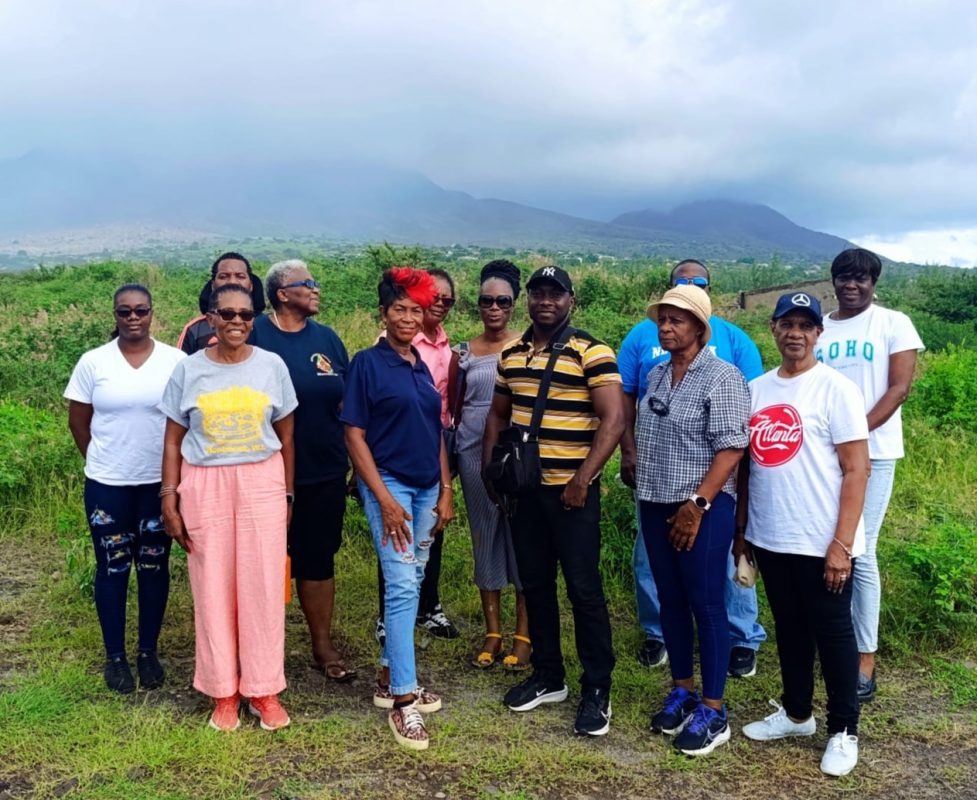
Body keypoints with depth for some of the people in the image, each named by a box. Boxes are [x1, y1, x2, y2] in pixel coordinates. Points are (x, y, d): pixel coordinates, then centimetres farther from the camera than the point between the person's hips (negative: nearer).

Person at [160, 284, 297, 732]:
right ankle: (223, 691, 19)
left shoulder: (272, 366, 2)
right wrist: (169, 500, 0)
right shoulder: (188, 370, 1)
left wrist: (288, 494, 6)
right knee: (213, 587, 5)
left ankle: (264, 690, 16)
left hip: (262, 483, 0)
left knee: (262, 585, 2)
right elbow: (173, 441, 5)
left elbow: (285, 436, 7)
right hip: (205, 486, 0)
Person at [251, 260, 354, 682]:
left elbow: (349, 402, 12)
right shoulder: (255, 334, -6)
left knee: (317, 558, 13)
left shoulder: (327, 338, 8)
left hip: (324, 471, 4)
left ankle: (323, 644, 26)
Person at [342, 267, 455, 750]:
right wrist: (384, 499, -15)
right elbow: (354, 435, -10)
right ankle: (403, 700, -4)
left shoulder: (422, 366, 12)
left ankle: (390, 678, 25)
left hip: (427, 488, 7)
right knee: (401, 586, -11)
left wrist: (446, 491, 10)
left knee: (412, 584, 12)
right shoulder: (368, 363, -6)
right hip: (388, 484, -7)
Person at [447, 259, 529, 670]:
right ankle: (492, 632, 20)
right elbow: (453, 408, 13)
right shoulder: (463, 353, 7)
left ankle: (523, 634, 13)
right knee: (485, 537, 9)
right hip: (475, 455, 3)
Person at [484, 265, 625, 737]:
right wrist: (489, 466, 9)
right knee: (534, 585, 13)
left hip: (572, 491, -6)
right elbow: (498, 413, 20)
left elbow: (613, 420, -15)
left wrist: (582, 480, -19)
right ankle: (547, 677, 28)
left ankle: (597, 690, 12)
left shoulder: (591, 353, -9)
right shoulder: (511, 354, 10)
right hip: (524, 489, 6)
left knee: (583, 588, 0)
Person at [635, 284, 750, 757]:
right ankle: (681, 692, 27)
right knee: (671, 601, 13)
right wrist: (642, 486, 12)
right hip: (656, 504, 7)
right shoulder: (656, 376, 11)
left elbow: (731, 448, -16)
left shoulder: (722, 377, -10)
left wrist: (697, 504, -19)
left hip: (703, 508, -7)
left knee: (706, 604, -1)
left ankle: (713, 712, 10)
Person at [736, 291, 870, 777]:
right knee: (789, 629, 18)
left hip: (821, 544, -5)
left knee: (833, 635, 8)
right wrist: (741, 530, 11)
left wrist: (842, 544, -16)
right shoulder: (756, 390, 7)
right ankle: (795, 713, 36)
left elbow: (855, 471, -11)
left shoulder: (835, 389, -9)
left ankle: (843, 730, 24)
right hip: (769, 540, 5)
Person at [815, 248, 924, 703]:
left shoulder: (893, 324, 1)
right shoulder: (817, 330, 11)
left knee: (860, 553, -5)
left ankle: (866, 659, 4)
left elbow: (899, 387, -7)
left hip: (872, 453, -4)